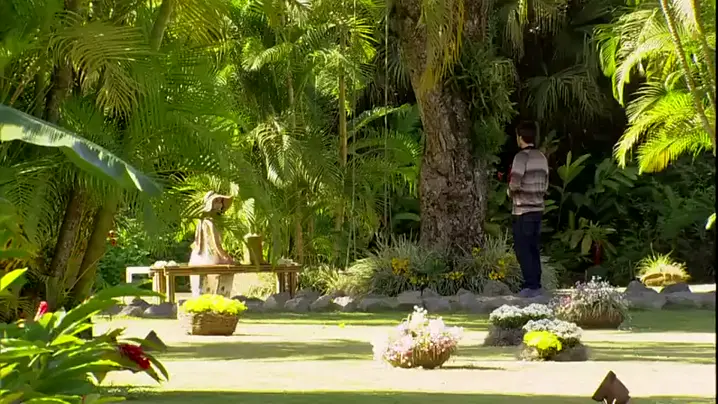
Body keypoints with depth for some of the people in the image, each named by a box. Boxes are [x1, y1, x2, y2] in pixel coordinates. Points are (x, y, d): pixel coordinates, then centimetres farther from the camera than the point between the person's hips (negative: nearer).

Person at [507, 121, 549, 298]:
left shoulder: (521, 157, -13)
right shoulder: (542, 157, 10)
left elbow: (515, 183, -21)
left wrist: (510, 191, -1)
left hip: (523, 210, -7)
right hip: (538, 208, 7)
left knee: (522, 250, -3)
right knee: (534, 249, 11)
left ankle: (531, 285, -7)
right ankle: (536, 285, 12)